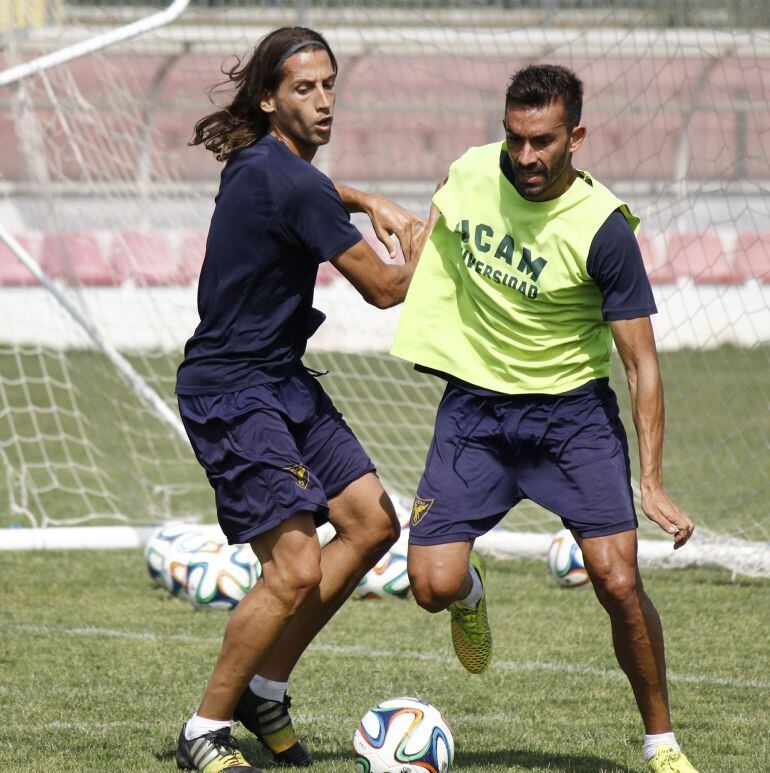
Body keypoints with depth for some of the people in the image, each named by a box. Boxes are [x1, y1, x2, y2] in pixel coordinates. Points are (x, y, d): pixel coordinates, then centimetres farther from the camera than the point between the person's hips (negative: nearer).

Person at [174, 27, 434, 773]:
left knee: (372, 523, 9)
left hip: (282, 379, 10)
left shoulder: (259, 160, 7)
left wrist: (367, 202, 19)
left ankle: (266, 687, 18)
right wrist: (421, 254, 8)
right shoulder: (292, 186, -22)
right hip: (231, 394, -10)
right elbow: (385, 289, -13)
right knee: (296, 570, -16)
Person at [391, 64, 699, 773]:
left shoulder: (603, 229, -18)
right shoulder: (472, 174, -7)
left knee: (618, 581, -14)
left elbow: (642, 363, -16)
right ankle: (471, 590, 28)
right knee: (433, 585, -11)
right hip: (474, 405, 3)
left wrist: (652, 482, -22)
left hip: (572, 409, -3)